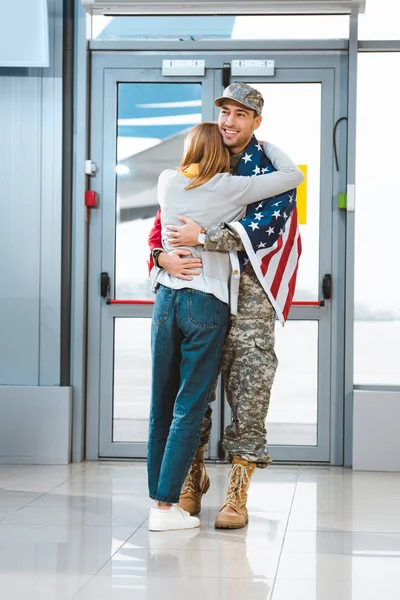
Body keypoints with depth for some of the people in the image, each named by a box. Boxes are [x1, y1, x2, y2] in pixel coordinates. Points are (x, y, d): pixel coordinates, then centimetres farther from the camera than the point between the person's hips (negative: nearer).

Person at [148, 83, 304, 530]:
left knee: (248, 392, -3)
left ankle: (238, 493, 4)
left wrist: (203, 236, -20)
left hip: (249, 291, -3)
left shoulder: (271, 168, 0)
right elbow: (166, 217, 10)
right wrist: (163, 255, -11)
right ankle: (192, 477, 22)